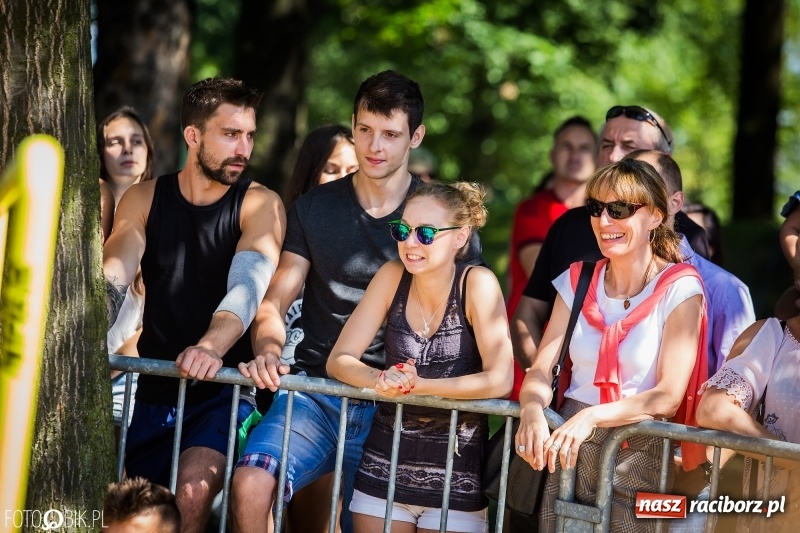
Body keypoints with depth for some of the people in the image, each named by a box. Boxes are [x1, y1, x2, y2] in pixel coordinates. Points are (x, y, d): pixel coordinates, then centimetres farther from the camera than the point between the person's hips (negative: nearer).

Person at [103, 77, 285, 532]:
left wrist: (211, 347, -43)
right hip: (154, 390, 4)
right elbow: (112, 278, -9)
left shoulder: (260, 205, -6)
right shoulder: (145, 199, 4)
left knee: (192, 496, -25)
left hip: (223, 391, -4)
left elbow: (248, 284, -23)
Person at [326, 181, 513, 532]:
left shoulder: (477, 283, -13)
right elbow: (339, 360, -4)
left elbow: (500, 381, -20)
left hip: (456, 473, -3)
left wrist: (417, 386, -25)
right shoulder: (392, 276, -3)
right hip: (385, 463, 3)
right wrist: (381, 381, -25)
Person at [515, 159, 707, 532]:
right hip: (569, 450, 4)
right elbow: (541, 370, 1)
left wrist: (593, 416, -27)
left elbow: (669, 396, -14)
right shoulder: (578, 281, 8)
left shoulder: (679, 289, -6)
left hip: (638, 456, -4)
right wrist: (532, 410, -22)